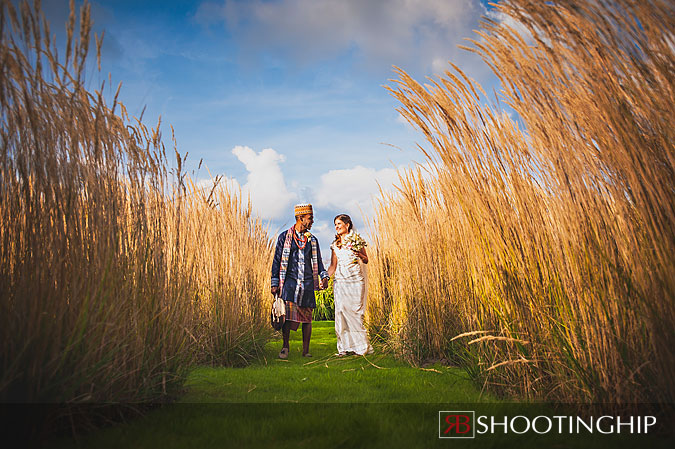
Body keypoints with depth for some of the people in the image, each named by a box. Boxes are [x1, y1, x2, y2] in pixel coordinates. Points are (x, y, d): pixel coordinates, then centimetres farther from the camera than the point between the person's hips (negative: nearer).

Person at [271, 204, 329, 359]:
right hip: (290, 281, -3)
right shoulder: (284, 237, 4)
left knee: (307, 317, 4)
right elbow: (277, 260, 5)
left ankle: (306, 350, 14)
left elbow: (318, 261, 17)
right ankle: (285, 346, 2)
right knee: (289, 314, -16)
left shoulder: (312, 240, 13)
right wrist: (275, 283, 0)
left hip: (307, 282, 3)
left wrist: (324, 276, -1)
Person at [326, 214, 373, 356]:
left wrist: (359, 254, -15)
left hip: (356, 281, -3)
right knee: (341, 312, -2)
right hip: (340, 281, 4)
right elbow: (333, 266, 13)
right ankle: (345, 347, 6)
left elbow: (366, 260, 5)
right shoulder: (335, 244, 13)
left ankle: (361, 346, 7)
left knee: (355, 312, -4)